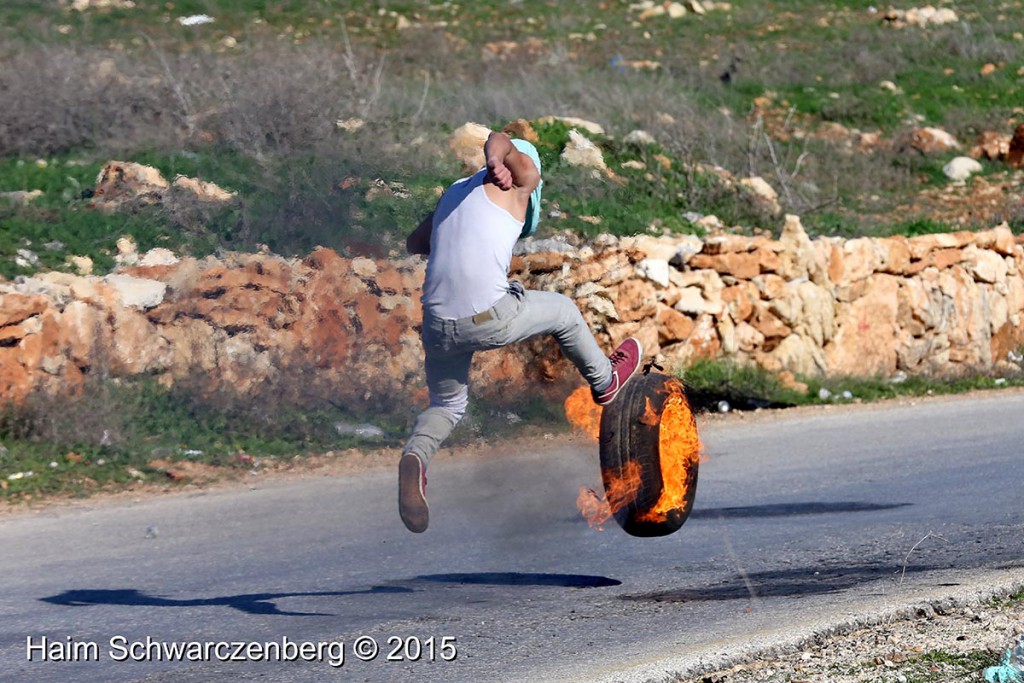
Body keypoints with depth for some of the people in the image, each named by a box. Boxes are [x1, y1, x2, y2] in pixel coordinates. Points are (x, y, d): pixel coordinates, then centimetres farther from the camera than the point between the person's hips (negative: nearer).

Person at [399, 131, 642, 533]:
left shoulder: (454, 193, 25)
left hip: (437, 324, 5)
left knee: (447, 405, 23)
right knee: (562, 312, 23)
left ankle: (415, 457, -8)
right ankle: (604, 382, 46)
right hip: (490, 320, -5)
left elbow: (414, 244, 37)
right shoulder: (523, 177, 8)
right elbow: (499, 139, -13)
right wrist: (496, 161, -32)